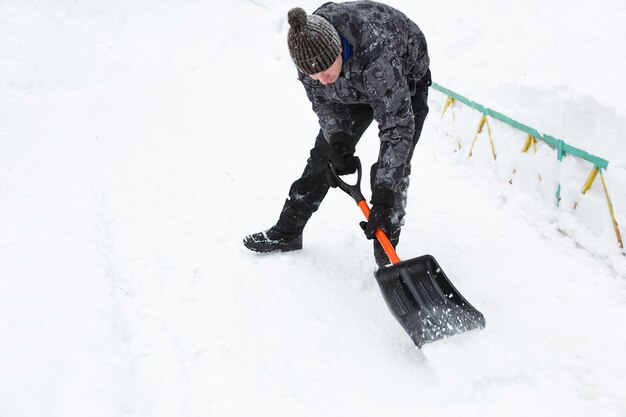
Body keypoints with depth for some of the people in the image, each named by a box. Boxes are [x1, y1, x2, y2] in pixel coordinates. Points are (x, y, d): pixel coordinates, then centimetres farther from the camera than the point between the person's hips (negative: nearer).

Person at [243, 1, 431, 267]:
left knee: (394, 169, -14)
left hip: (406, 80, -4)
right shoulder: (309, 48, -29)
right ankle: (287, 233, 18)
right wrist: (337, 138, -31)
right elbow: (321, 100, -12)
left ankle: (386, 257, 0)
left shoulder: (377, 54, -47)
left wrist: (383, 199, -47)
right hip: (352, 91, 5)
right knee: (324, 155, 5)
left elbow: (398, 127, -45)